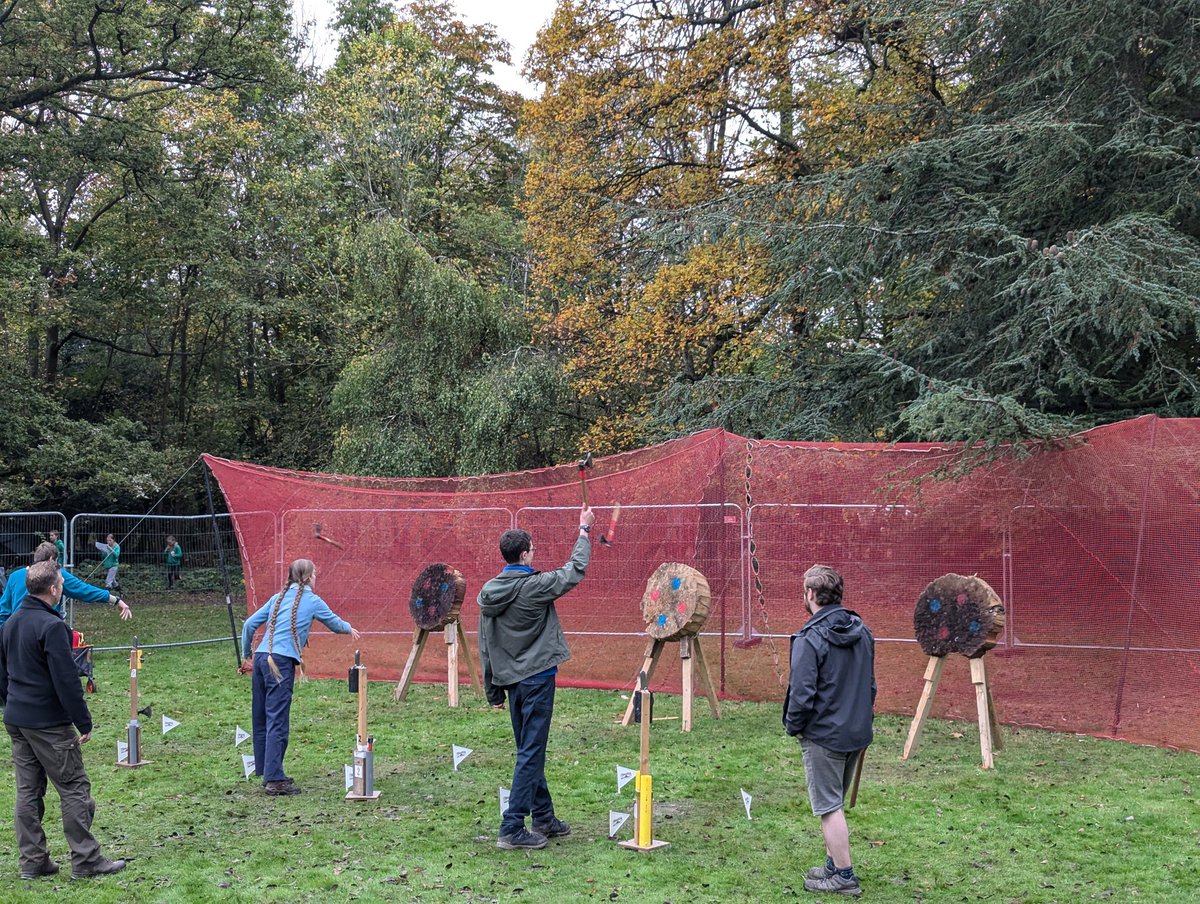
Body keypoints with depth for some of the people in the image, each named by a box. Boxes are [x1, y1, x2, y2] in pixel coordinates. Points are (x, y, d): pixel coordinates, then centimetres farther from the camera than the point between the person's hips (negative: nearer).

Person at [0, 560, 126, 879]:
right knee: (74, 788, -1)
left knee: (28, 790, 12)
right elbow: (66, 680, -20)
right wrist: (84, 722, -14)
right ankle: (85, 861, 2)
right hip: (48, 723, -9)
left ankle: (33, 861, 17)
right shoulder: (51, 626, -18)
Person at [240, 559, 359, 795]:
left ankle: (266, 773, 19)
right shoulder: (312, 601, 4)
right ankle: (274, 779, -11)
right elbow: (335, 624, 18)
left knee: (261, 719, 11)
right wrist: (350, 629, 39)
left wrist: (246, 656, 24)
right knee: (277, 722, -9)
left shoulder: (278, 597, 18)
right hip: (282, 662, -7)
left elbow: (249, 624, 15)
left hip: (261, 658, 7)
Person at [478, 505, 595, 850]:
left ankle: (544, 818, 29)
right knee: (530, 754, -4)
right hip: (537, 679, -7)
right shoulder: (534, 586, -15)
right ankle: (512, 830, -4)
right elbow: (575, 570, -1)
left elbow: (485, 647, 8)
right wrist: (584, 531, 13)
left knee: (529, 751, 17)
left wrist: (494, 691, 15)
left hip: (511, 680, 8)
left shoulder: (488, 593, 4)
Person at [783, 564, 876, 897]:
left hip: (823, 736, -8)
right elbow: (870, 684, 13)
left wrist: (794, 727, -4)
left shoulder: (810, 638, -19)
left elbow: (801, 693, -21)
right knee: (835, 802, 20)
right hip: (857, 733, 8)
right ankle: (834, 864, 29)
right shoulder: (862, 631, 5)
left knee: (829, 807, 4)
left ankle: (844, 876, 11)